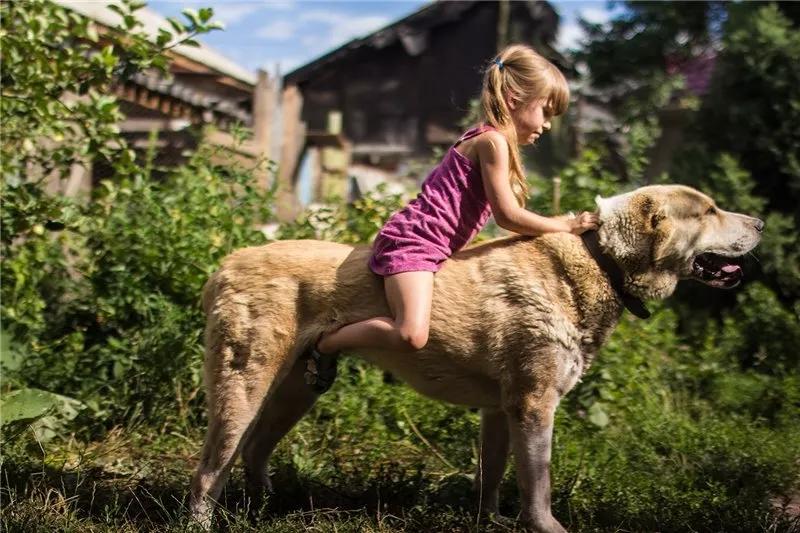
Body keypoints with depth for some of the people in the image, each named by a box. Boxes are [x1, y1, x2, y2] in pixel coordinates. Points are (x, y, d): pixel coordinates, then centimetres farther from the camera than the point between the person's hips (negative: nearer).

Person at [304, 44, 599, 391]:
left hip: (432, 246, 11)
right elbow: (508, 216, -13)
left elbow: (504, 216, 22)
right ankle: (326, 344, -7)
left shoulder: (493, 141, 20)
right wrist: (567, 227, -5)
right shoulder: (493, 141, -10)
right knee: (411, 335, -29)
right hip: (412, 242, -11)